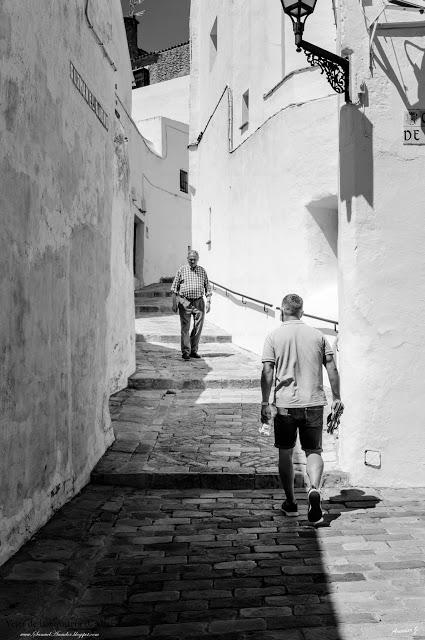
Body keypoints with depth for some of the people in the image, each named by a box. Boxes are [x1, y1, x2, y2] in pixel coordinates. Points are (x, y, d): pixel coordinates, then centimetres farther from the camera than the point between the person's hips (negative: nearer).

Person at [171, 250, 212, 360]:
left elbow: (208, 288, 13)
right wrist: (174, 303, -2)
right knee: (185, 327, -5)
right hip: (185, 302, -2)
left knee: (198, 327, 3)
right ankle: (185, 352, -3)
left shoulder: (202, 271, 10)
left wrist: (208, 302, 3)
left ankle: (194, 350, 14)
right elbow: (174, 287, 3)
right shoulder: (181, 270, 3)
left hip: (199, 302, 3)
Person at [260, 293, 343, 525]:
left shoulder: (274, 337, -3)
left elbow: (267, 373, -8)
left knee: (285, 453, 14)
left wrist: (265, 404, -3)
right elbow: (332, 369, 3)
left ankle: (290, 503, 22)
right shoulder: (317, 335, 4)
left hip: (285, 404, -1)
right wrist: (336, 397, 12)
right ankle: (314, 489, -16)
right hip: (313, 403, 1)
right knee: (314, 451, 10)